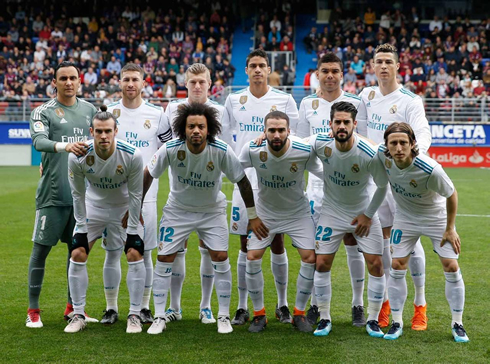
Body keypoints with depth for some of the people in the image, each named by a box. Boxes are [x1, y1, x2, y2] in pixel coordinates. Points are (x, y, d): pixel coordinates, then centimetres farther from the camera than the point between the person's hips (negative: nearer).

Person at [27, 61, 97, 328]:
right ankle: (33, 310, 7)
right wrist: (65, 146, -37)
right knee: (41, 249, -1)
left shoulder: (89, 110, 12)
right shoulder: (43, 112, -3)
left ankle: (72, 307, 22)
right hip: (52, 193, -5)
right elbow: (38, 141, -20)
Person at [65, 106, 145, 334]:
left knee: (135, 255, -13)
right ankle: (78, 315, 5)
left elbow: (135, 194, -15)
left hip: (124, 209, -1)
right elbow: (77, 194, -8)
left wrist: (131, 228, -12)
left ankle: (135, 315, 0)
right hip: (93, 207, 1)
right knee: (77, 255, -8)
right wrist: (82, 225, -7)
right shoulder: (78, 157, -24)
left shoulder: (132, 155, -27)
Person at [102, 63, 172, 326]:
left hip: (145, 193, 0)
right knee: (112, 252, 3)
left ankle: (144, 307, 15)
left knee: (144, 253, 4)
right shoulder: (108, 113, 5)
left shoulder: (156, 115, 3)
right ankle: (111, 307, 13)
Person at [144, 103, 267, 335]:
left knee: (220, 258, -7)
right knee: (164, 259, -4)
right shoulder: (170, 149, -24)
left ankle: (224, 316, 9)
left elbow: (242, 180, -12)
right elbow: (148, 175, -9)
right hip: (177, 209, 0)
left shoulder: (222, 152, -25)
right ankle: (159, 317, 8)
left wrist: (253, 216, -7)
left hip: (212, 210, 0)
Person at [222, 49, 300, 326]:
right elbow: (226, 139, 16)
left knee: (277, 243, 3)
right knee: (246, 245, 4)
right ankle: (243, 306, 11)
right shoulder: (234, 101, 8)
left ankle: (283, 304, 16)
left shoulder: (284, 101, 2)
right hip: (245, 179, 1)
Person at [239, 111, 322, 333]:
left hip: (297, 212, 0)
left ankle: (299, 313, 9)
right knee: (252, 258, -9)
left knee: (310, 258, -10)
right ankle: (259, 314, 8)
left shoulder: (304, 151, -25)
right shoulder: (253, 149, -23)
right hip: (265, 212, 1)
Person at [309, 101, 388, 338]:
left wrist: (368, 215, -6)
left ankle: (372, 320, 10)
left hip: (363, 212, -2)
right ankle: (324, 318, 12)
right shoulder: (320, 143, -18)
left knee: (375, 264, -5)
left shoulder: (369, 155, -26)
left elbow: (382, 186, -10)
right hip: (331, 211, 2)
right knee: (322, 263, -3)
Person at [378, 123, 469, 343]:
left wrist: (450, 229, -12)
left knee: (451, 267, -5)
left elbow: (451, 194, -20)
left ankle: (457, 324, 12)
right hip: (405, 217, 3)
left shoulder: (430, 170, -37)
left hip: (437, 218, -3)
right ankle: (397, 323, 12)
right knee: (397, 267, -2)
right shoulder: (382, 154, -26)